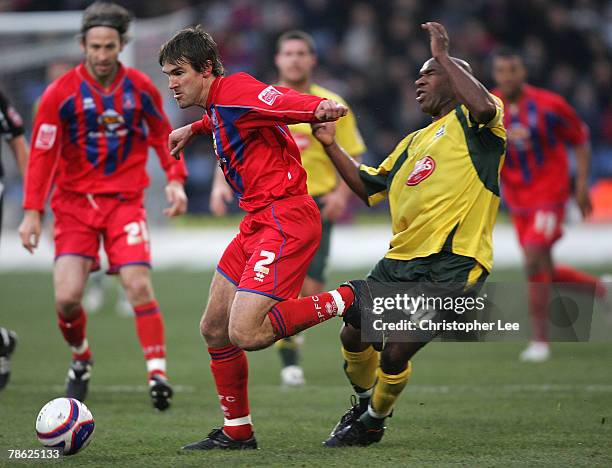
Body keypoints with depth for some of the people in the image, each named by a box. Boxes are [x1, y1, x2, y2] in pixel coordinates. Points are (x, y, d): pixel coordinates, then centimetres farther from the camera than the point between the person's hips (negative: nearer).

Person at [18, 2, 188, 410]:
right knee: (67, 297, -9)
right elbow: (41, 154, -6)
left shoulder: (140, 88, -1)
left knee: (139, 286, -16)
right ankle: (81, 359, 20)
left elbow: (162, 135, 14)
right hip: (75, 203, 0)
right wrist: (32, 212, -11)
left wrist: (175, 179, 0)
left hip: (125, 201, 0)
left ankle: (158, 373, -14)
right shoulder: (62, 93, -8)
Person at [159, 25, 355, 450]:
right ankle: (237, 431, 26)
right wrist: (193, 129, 54)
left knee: (244, 334, -21)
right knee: (214, 329, 13)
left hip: (285, 220, -10)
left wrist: (321, 108, -51)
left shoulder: (234, 90, -13)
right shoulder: (217, 106, 16)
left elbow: (281, 101, -32)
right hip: (258, 222, 10)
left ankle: (349, 301, -9)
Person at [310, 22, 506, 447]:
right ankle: (365, 404, 32)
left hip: (452, 266, -8)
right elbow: (369, 187, 30)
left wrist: (442, 55, -17)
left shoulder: (470, 124, 1)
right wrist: (331, 145, 20)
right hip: (402, 260, 8)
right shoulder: (415, 141, 26)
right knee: (354, 336, 2)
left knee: (395, 353, -13)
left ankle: (374, 423, 14)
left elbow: (483, 107, -26)